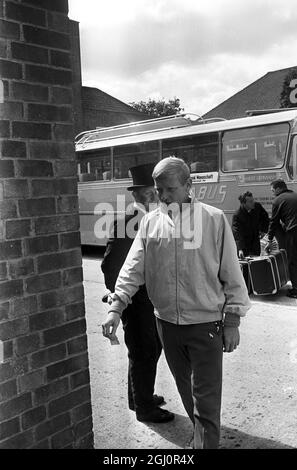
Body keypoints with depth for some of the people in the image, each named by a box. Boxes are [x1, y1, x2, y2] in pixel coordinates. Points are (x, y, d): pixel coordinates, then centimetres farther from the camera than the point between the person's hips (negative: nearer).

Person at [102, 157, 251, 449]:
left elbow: (231, 273, -5)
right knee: (186, 391, 21)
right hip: (166, 323, 4)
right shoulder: (150, 221, 1)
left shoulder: (213, 219, -8)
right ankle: (202, 435, 42)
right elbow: (133, 267, -4)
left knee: (206, 399, 1)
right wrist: (116, 307, -15)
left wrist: (232, 321, -5)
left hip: (206, 324, -4)